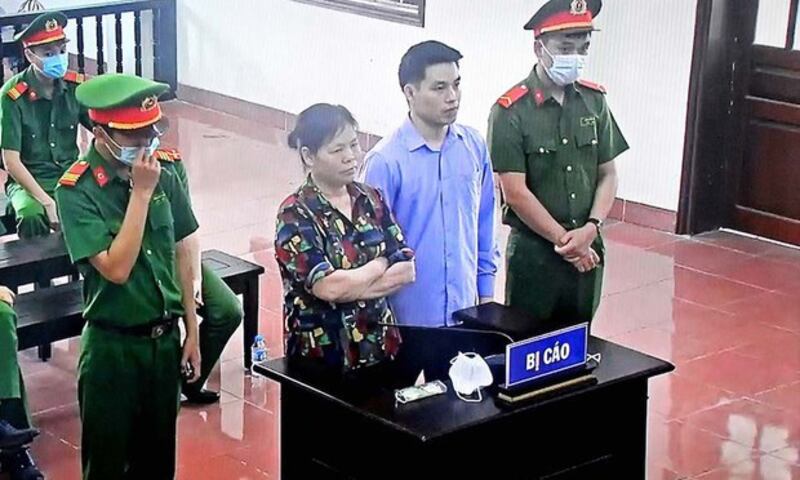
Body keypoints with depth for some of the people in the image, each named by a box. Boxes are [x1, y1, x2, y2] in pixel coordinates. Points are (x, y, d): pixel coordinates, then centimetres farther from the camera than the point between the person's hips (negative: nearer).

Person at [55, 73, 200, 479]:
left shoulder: (162, 175, -2)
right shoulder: (76, 191, -17)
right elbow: (116, 268, -24)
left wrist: (191, 333, 9)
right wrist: (141, 192, -23)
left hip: (165, 339, 4)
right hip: (112, 348, -4)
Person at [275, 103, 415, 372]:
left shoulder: (372, 200, 5)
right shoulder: (295, 214, -12)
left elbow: (406, 270, -2)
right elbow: (328, 287, -22)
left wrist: (349, 284, -14)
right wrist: (381, 264, -7)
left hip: (380, 348, 5)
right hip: (322, 358, -4)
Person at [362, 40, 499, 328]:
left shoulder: (475, 146, 1)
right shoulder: (385, 161, -14)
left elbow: (484, 223, 10)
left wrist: (486, 291, 12)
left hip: (465, 311, 5)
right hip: (410, 318, -4)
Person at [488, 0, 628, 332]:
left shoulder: (594, 101, 3)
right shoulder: (511, 111, -12)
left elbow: (608, 174, 6)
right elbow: (515, 193, -14)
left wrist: (589, 230, -9)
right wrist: (565, 240, -12)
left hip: (587, 251, 4)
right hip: (534, 252, -4)